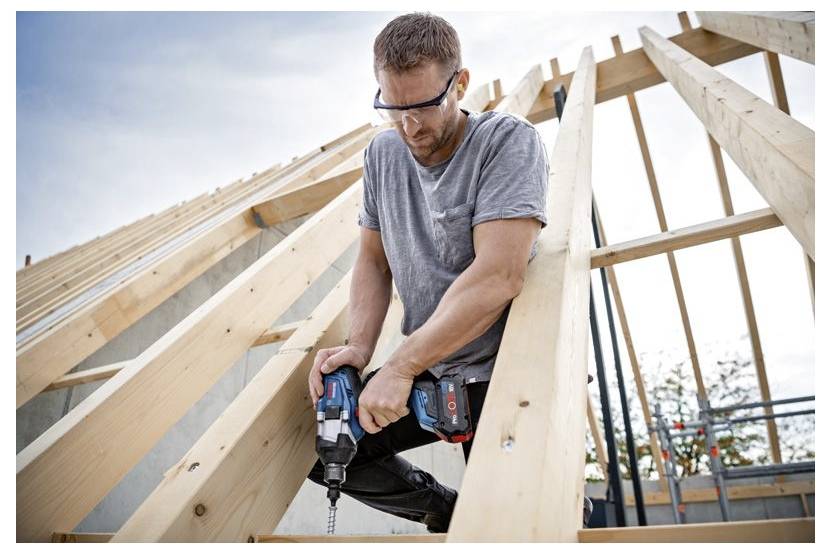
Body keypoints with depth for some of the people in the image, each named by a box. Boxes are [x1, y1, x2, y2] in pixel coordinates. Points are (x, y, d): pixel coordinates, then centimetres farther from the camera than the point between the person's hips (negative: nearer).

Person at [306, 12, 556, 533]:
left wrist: (399, 367, -24)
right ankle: (446, 507, 24)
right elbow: (373, 261, 9)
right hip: (424, 372, 6)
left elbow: (497, 276, -27)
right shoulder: (383, 153, 4)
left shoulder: (508, 141, -16)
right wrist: (359, 346, -9)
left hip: (498, 372, -6)